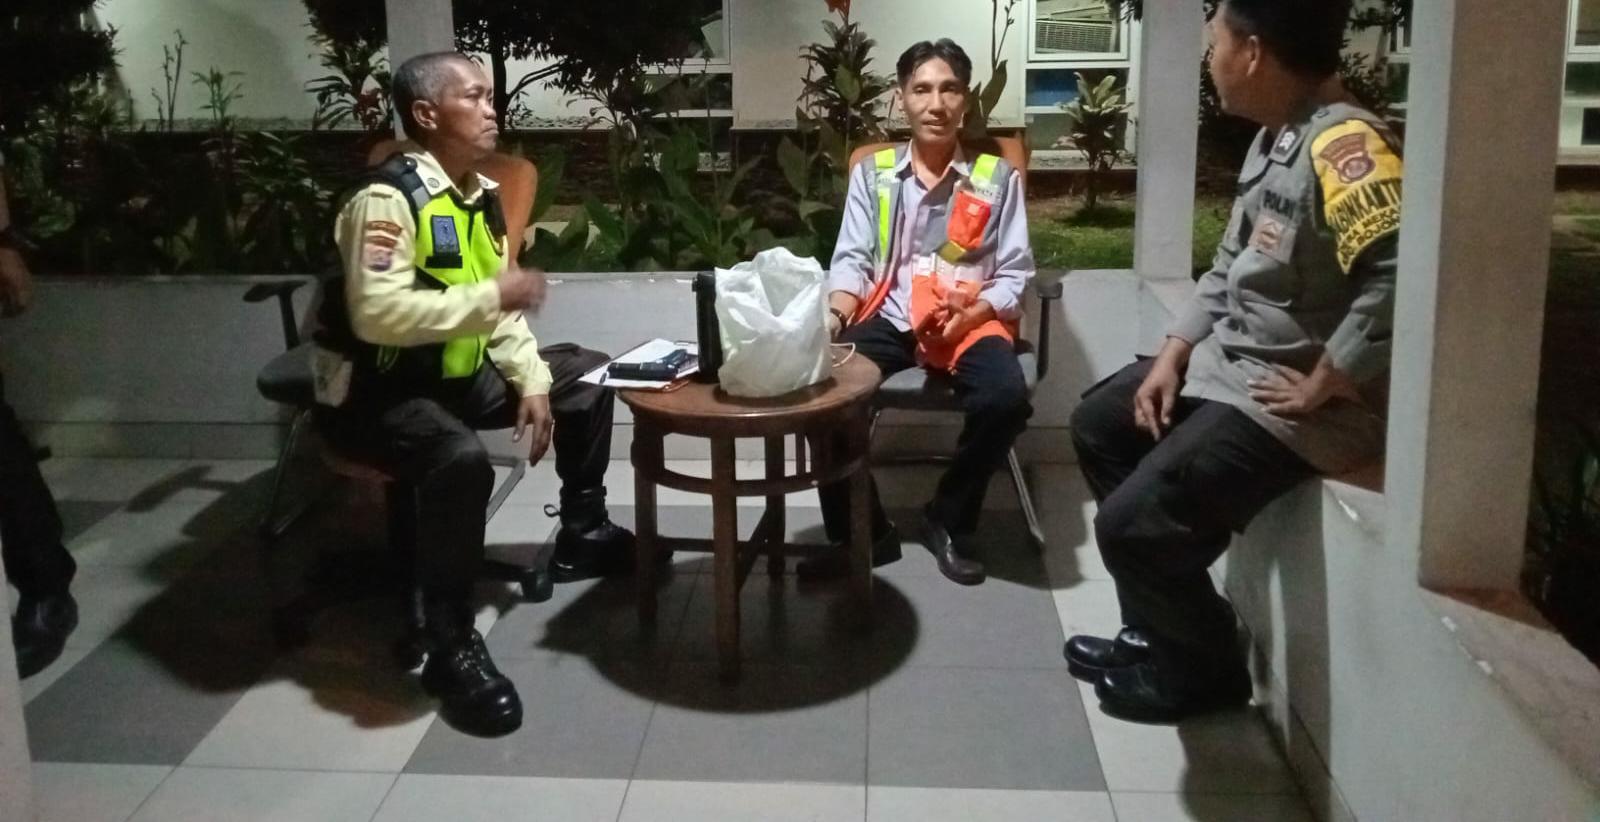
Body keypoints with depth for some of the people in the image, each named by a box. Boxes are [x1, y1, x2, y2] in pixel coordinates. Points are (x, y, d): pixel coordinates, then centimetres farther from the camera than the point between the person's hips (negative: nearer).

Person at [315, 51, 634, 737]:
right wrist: (490, 298, -29)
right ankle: (449, 645, -22)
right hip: (377, 390, -9)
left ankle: (581, 536, 28)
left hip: (457, 373, 9)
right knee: (461, 461, -38)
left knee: (586, 377, 14)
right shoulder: (388, 198, -22)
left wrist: (531, 382, -2)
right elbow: (377, 315, -32)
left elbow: (495, 308, 11)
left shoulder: (480, 195, 7)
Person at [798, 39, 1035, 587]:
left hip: (971, 319, -1)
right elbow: (852, 260, 4)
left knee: (1005, 398, -32)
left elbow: (1014, 274, 3)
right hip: (890, 316, 1)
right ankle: (863, 532, -8)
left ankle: (949, 522, -4)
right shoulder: (871, 173, 11)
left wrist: (974, 312, -18)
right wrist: (834, 316, -17)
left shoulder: (997, 178, 8)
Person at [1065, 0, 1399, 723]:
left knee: (1131, 525, -16)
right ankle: (1160, 628, 26)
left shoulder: (1343, 144, -25)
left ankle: (1204, 669, 14)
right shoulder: (1272, 138, 8)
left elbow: (1407, 276, -38)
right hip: (1228, 363, 11)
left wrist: (1322, 387, -27)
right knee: (1099, 425, 19)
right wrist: (1172, 355, 6)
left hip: (1292, 401, -11)